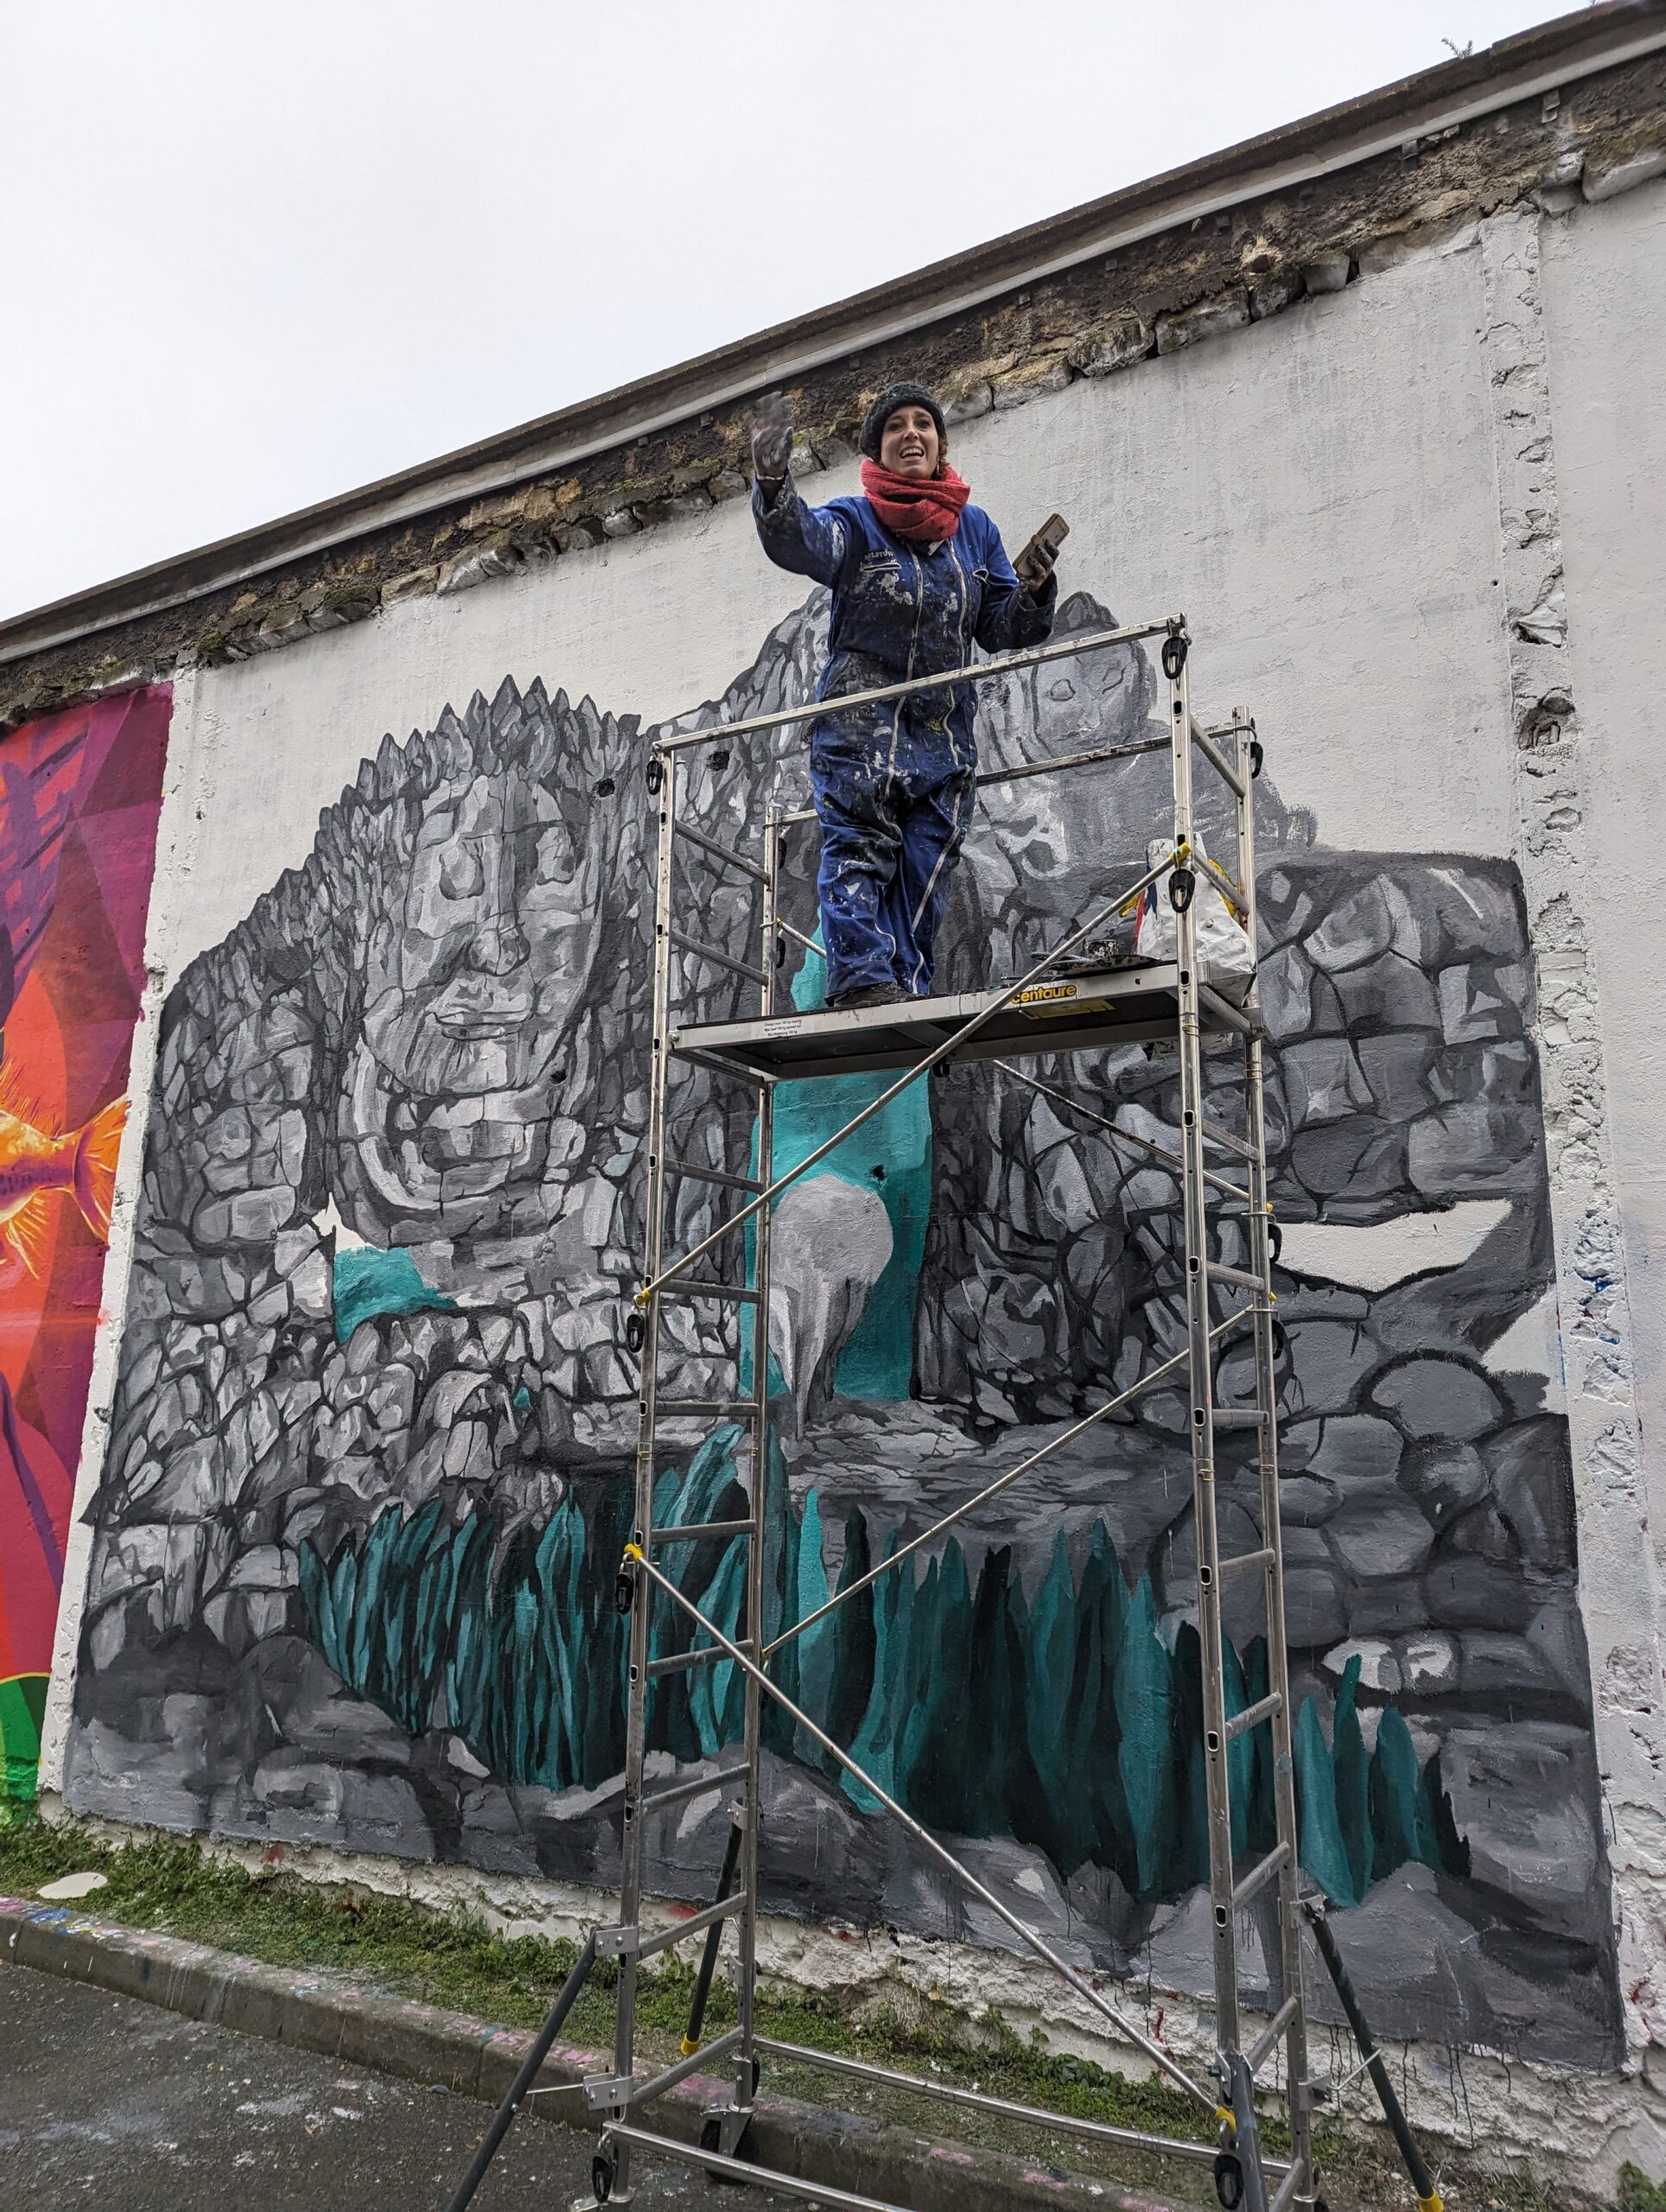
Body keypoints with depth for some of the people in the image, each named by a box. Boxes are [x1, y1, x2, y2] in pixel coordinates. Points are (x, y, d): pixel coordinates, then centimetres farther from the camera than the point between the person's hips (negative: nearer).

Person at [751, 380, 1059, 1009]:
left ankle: (906, 989, 3)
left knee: (925, 868, 0)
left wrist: (1033, 595, -3)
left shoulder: (975, 527, 17)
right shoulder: (855, 520, 5)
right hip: (861, 719, -4)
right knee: (861, 845, -15)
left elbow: (1001, 631, 18)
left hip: (945, 731, 4)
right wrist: (773, 485, -38)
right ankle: (862, 978, -18)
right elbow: (800, 543, -19)